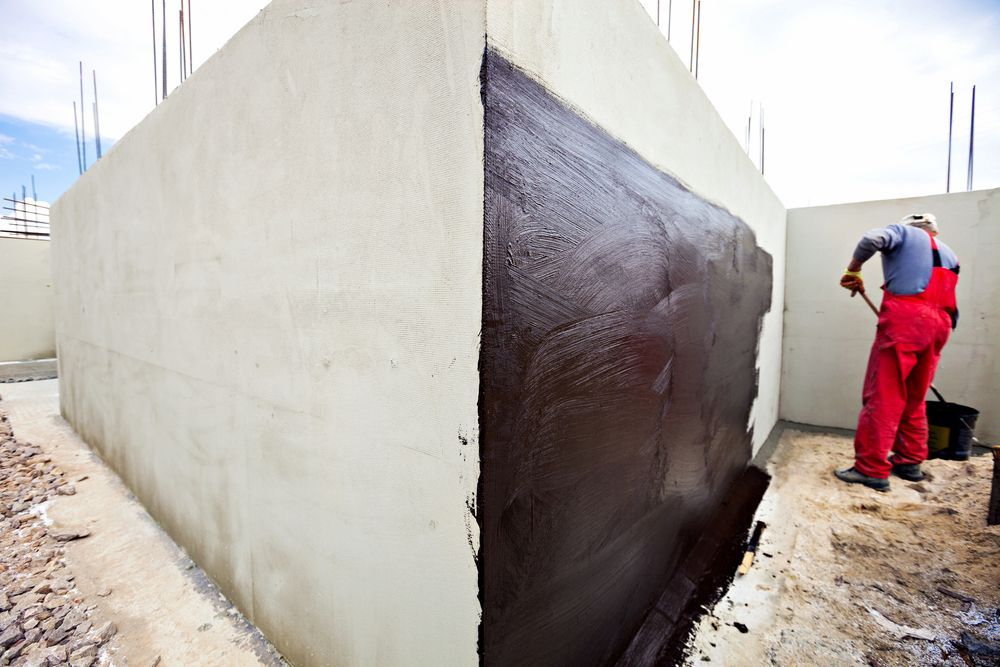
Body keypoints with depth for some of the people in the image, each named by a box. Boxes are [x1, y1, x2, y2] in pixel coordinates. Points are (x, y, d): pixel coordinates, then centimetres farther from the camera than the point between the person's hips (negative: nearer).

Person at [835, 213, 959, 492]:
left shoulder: (904, 232, 14)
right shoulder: (949, 255, 31)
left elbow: (872, 239, -10)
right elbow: (951, 304, 23)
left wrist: (853, 269, 0)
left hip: (905, 316, -7)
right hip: (939, 325, 7)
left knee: (882, 396, -9)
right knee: (914, 399, 16)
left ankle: (871, 469, -10)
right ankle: (910, 462, 22)